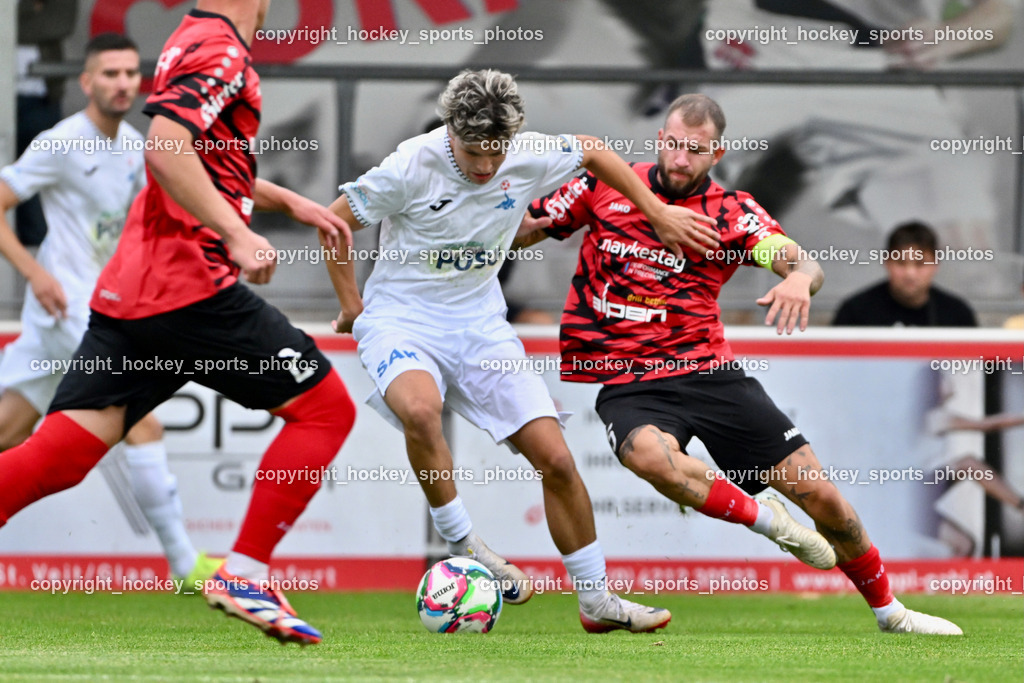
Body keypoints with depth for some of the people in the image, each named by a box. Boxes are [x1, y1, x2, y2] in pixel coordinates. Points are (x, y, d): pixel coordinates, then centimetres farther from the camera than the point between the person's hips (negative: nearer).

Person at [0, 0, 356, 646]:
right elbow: (165, 149, -24)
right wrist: (236, 233, -24)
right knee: (326, 406, 3)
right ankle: (244, 575, -1)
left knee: (59, 454, 0)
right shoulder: (222, 53, -9)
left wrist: (288, 201, 36)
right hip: (193, 286, -9)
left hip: (126, 295, 9)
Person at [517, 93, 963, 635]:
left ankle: (888, 610, 21)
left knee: (820, 495, -2)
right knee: (650, 454, -39)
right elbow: (518, 233, 12)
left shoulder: (731, 213, 2)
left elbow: (804, 264, -13)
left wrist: (798, 278, -37)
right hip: (626, 381, -1)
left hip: (708, 370, 1)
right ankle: (762, 518, -14)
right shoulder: (606, 187, 4)